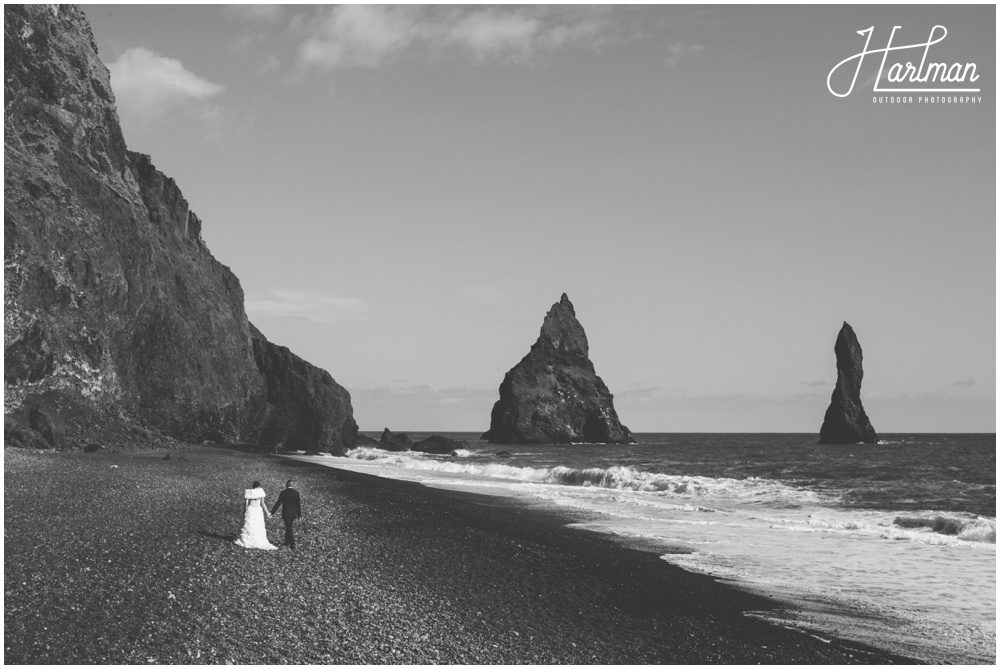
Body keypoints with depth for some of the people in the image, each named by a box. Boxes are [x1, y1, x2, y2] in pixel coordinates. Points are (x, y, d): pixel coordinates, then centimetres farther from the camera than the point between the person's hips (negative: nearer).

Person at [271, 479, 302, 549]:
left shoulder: (283, 493, -11)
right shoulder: (296, 493, -2)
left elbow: (278, 503, -9)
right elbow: (298, 504, 0)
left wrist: (272, 512, -2)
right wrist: (299, 515, 7)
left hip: (286, 513, -4)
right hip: (294, 514, 4)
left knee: (289, 528, 0)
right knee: (288, 527, 20)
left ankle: (292, 544, -5)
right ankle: (287, 541, 28)